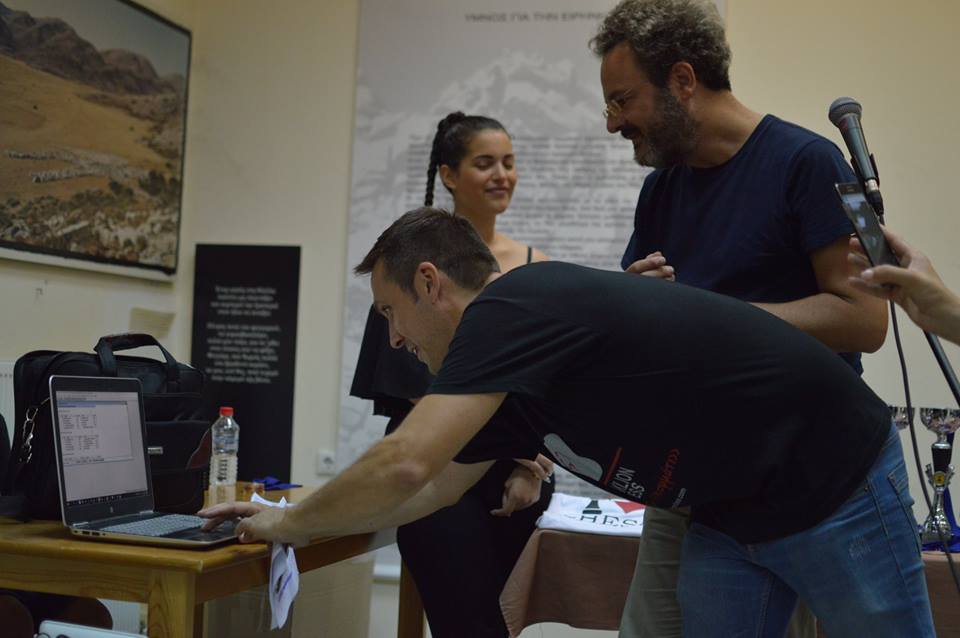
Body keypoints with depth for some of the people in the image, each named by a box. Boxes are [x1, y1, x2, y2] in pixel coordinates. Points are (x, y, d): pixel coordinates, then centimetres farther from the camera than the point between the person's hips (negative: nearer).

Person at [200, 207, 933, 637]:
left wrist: (293, 524, -11)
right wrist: (289, 516, 15)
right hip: (729, 519, 8)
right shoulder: (515, 389, 5)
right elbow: (431, 485, 16)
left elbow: (404, 467, -29)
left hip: (838, 487, -8)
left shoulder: (511, 306, -23)